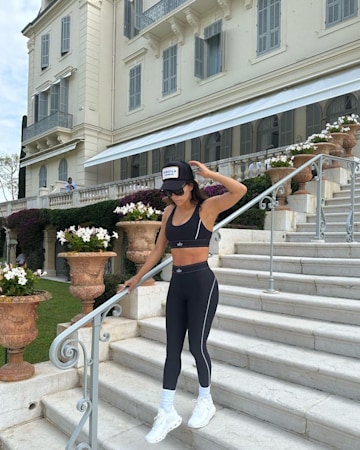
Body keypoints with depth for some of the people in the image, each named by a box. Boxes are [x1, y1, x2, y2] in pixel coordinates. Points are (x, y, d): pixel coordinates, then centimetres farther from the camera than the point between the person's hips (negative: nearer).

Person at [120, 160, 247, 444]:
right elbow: (159, 249, 15)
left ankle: (205, 402, 31)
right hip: (177, 283, 6)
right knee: (172, 348, 9)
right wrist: (137, 278, 18)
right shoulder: (169, 212, 8)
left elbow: (240, 190, -23)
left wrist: (210, 174, -17)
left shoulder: (207, 207, -7)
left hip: (201, 283, -5)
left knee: (197, 345, 4)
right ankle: (167, 413, 22)